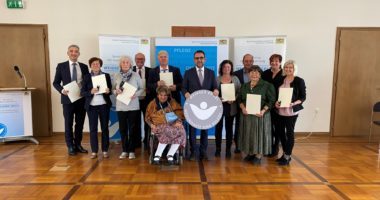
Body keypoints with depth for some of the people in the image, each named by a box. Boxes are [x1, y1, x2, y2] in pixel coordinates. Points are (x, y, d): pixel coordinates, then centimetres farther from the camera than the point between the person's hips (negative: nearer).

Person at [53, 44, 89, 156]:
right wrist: (62, 90, -16)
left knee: (80, 123, 10)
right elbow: (56, 82, 2)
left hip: (82, 99, 2)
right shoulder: (61, 66, 2)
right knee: (68, 123, 5)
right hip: (68, 98, -2)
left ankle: (78, 144, 23)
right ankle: (70, 146, 17)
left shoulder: (84, 67, 7)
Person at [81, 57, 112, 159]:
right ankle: (94, 151, 11)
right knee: (93, 129, 2)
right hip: (91, 106, 0)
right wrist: (91, 92, -19)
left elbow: (111, 90, 7)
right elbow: (82, 92, -1)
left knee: (105, 128, 6)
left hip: (104, 105, 1)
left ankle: (105, 150, 15)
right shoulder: (86, 77, 3)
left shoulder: (106, 75, 5)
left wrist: (108, 91, -15)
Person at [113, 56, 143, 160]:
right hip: (121, 106, 2)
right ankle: (124, 150, 19)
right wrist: (116, 91, -13)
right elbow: (113, 89, 9)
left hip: (133, 106, -1)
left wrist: (136, 94, -15)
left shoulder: (136, 75, -1)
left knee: (132, 129, 4)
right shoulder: (116, 76, 4)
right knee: (123, 129, 7)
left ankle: (131, 151, 15)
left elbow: (141, 88, 2)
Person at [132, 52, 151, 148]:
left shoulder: (150, 71, 2)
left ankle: (147, 142, 18)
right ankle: (137, 142, 21)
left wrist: (148, 91, -14)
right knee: (136, 122, 10)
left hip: (147, 99, 0)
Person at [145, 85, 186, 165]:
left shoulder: (172, 102, 12)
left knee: (181, 131, -31)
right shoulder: (153, 103, 10)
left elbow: (180, 113, 7)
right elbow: (147, 117, 15)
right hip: (159, 126, -2)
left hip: (172, 124, 2)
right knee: (167, 131, -38)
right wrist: (151, 124, -5)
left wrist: (178, 121, -12)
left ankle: (170, 155, -18)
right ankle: (157, 155, -24)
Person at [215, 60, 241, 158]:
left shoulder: (235, 79, 7)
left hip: (231, 107, 1)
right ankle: (218, 149, 12)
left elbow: (239, 92, 3)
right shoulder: (217, 79, 4)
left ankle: (228, 149, 13)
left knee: (229, 128, 5)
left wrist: (234, 99, -13)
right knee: (218, 127, 1)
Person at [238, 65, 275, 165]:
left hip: (260, 115, -4)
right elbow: (240, 99, 10)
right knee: (248, 133, 9)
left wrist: (263, 111, -20)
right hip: (246, 114, 4)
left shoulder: (267, 86, -3)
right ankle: (250, 153, 22)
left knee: (259, 133, 1)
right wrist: (243, 108, -10)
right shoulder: (244, 86, 13)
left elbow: (271, 101, -7)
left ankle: (258, 155, 11)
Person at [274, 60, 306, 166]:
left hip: (292, 111, -5)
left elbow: (303, 97, -6)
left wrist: (293, 104, -22)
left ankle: (287, 157, 12)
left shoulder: (299, 81, -4)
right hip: (281, 111, 5)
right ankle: (285, 154, 26)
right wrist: (276, 102, -4)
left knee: (289, 132, 1)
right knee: (280, 131, 10)